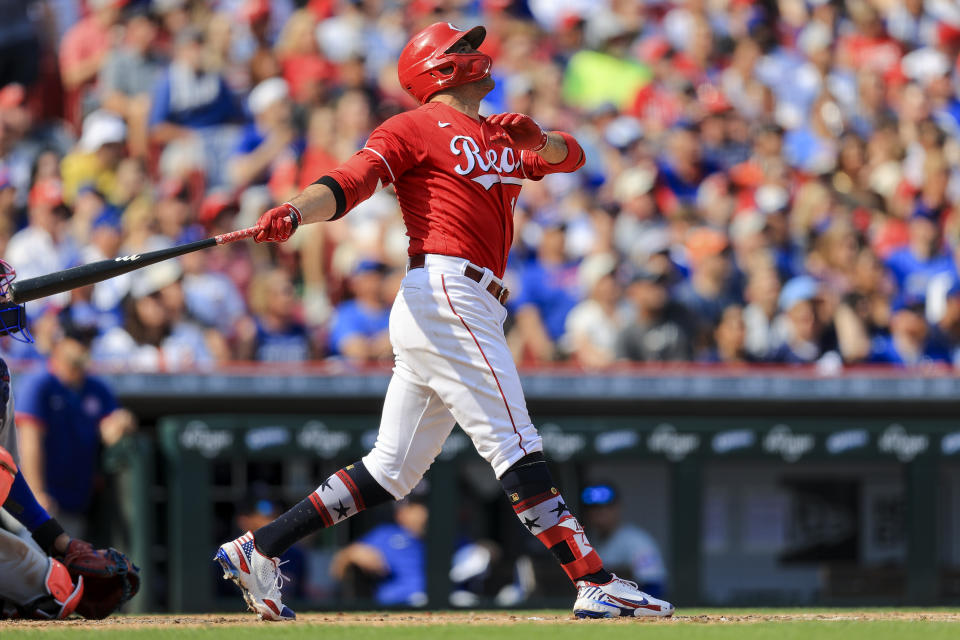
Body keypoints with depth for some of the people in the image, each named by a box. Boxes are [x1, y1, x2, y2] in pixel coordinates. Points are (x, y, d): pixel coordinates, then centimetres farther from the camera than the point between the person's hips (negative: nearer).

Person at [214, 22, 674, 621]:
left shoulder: (500, 136, 24)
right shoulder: (415, 128, 0)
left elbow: (569, 155, 16)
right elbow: (350, 182, -11)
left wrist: (538, 140, -7)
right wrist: (293, 214, -30)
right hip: (446, 291, -9)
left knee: (394, 469, 8)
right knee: (516, 444, -11)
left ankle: (257, 551, 11)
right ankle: (595, 584, -14)